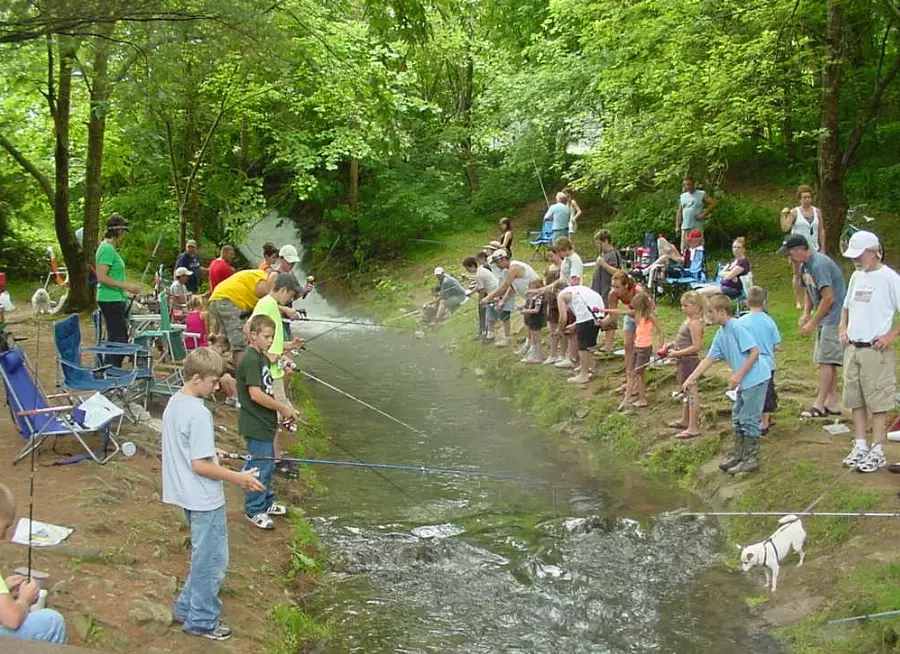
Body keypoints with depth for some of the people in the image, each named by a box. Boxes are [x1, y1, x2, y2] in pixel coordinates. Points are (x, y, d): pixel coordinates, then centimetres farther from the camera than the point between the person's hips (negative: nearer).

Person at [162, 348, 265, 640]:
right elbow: (199, 465, -25)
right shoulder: (199, 414, -25)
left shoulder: (174, 403, 3)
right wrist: (237, 477, -18)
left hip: (188, 495, 9)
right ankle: (202, 620, 20)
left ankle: (187, 607, 33)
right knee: (212, 561, 7)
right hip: (205, 499, -9)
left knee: (204, 557, 24)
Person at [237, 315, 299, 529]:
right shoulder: (250, 360, -19)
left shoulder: (263, 358, 11)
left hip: (265, 422, 10)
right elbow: (255, 394, -26)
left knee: (268, 464, 20)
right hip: (255, 424, -10)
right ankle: (254, 510, 10)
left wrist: (281, 410, 7)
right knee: (259, 466, -2)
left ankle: (267, 502, 35)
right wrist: (283, 408, -18)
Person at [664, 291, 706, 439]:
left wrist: (677, 353, -22)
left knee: (691, 392, -4)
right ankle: (685, 421, 38)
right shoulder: (688, 320, 10)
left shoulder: (695, 323, -20)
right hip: (683, 361, 11)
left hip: (689, 361, -11)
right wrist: (672, 344, 8)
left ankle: (693, 428, 1)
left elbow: (696, 346, -24)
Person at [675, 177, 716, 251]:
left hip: (697, 227, -5)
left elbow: (714, 203, -5)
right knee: (684, 249, 3)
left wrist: (703, 214, -11)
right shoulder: (682, 196, 17)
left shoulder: (702, 194, 3)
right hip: (685, 227, 5)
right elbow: (679, 212, 17)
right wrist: (677, 226, 8)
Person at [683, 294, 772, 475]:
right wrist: (691, 379, 11)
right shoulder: (721, 334, 10)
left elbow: (754, 352, -20)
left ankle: (751, 460, 5)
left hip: (756, 379, -10)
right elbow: (709, 359, 14)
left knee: (749, 420, -4)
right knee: (738, 418, 17)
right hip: (744, 382, 10)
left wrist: (738, 375, -21)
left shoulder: (738, 327, -17)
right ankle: (739, 455, 28)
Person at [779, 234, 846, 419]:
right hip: (824, 319, 10)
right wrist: (806, 313, 5)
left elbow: (829, 298, -25)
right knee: (827, 361, 11)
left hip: (834, 318, -10)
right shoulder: (804, 266, 9)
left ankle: (819, 405, -5)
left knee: (826, 360, -8)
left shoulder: (819, 265, -22)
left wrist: (813, 323, -19)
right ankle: (832, 403, 17)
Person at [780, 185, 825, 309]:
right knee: (798, 274, 2)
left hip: (813, 249, 2)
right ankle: (799, 301, 7)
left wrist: (822, 248, 7)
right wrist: (783, 215, -25)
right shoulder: (794, 212, -2)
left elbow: (821, 231, 10)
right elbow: (785, 228, -11)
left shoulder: (817, 212, 8)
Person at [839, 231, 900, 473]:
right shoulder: (857, 276, 11)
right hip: (852, 348, 7)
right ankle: (860, 446, 22)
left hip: (876, 350, -7)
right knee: (855, 399, 12)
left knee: (878, 401, -2)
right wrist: (843, 328, 10)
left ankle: (877, 451, 4)